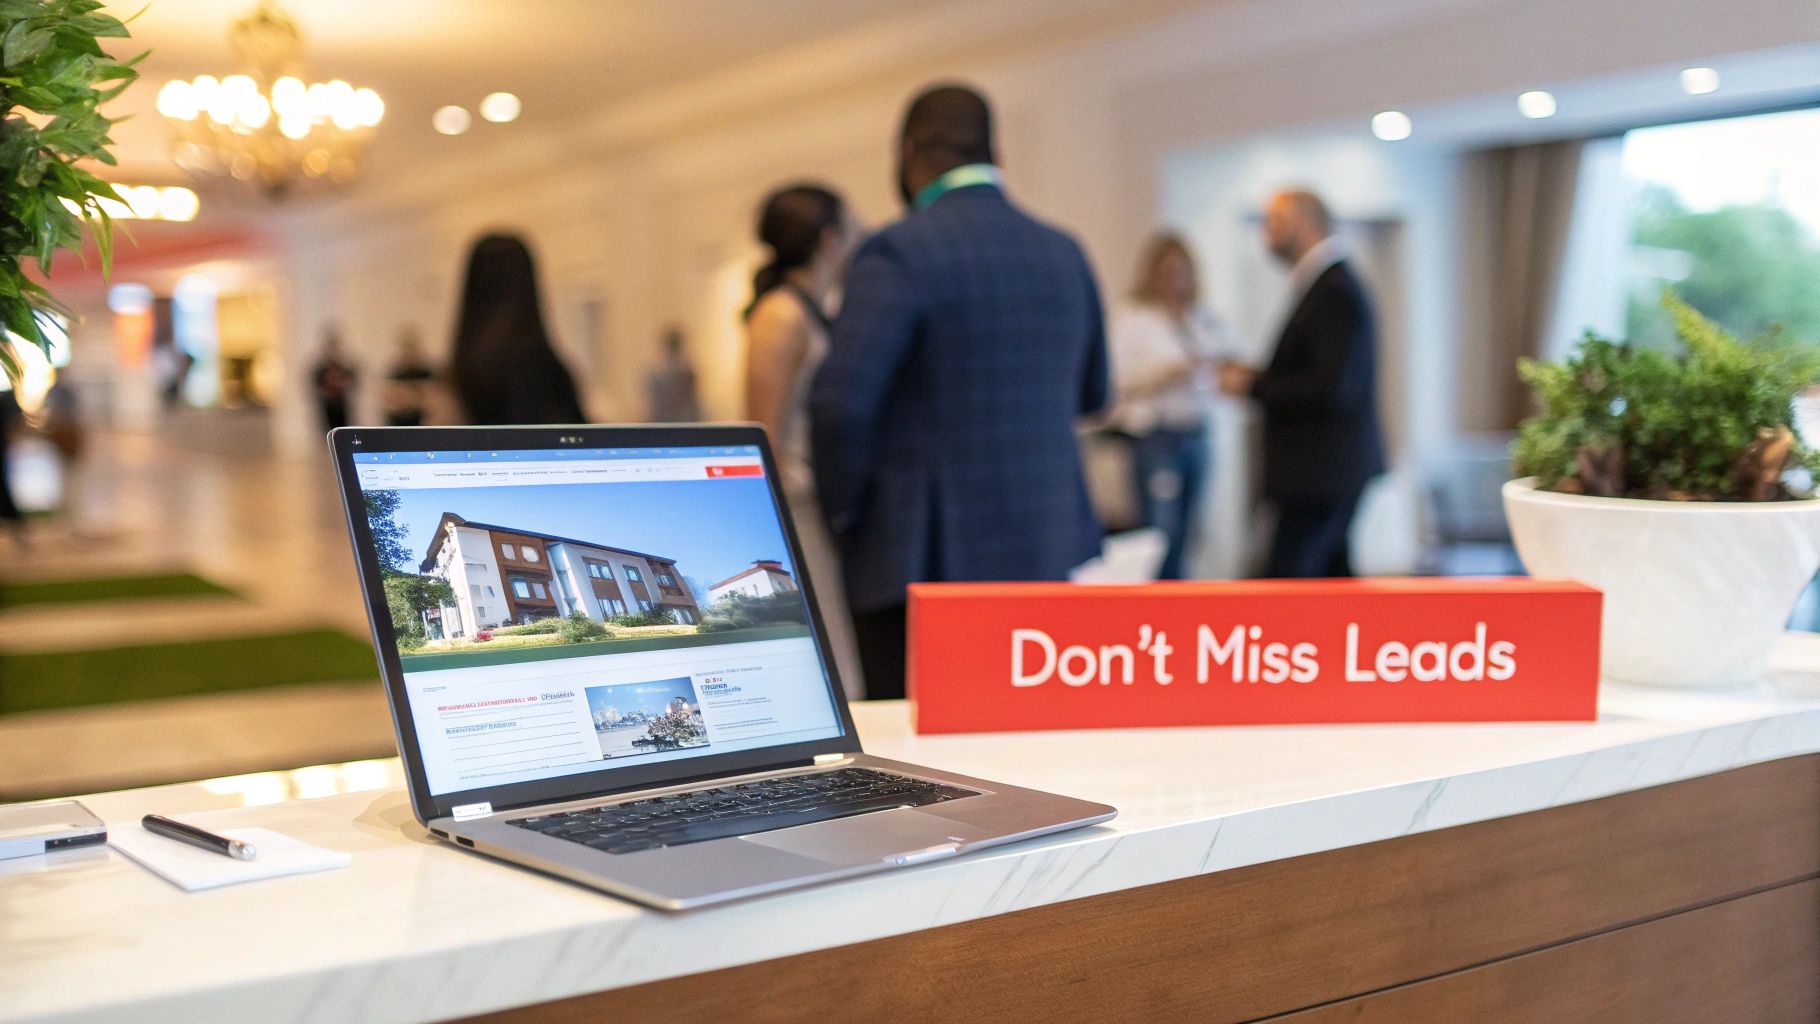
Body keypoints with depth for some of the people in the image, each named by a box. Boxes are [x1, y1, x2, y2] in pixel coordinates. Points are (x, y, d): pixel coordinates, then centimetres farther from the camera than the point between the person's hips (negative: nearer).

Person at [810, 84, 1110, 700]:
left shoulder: (896, 253, -13)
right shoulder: (1065, 254, 8)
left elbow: (840, 404, -20)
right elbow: (1089, 394, 20)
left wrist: (841, 515, -5)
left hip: (925, 559, -7)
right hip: (1045, 551, 7)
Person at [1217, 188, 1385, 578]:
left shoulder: (1335, 293, -17)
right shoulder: (1328, 285, 14)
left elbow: (1332, 389, -25)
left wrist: (1253, 385, -16)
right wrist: (1258, 377, 6)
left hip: (1324, 476, -10)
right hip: (1325, 475, 10)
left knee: (1285, 577, -9)